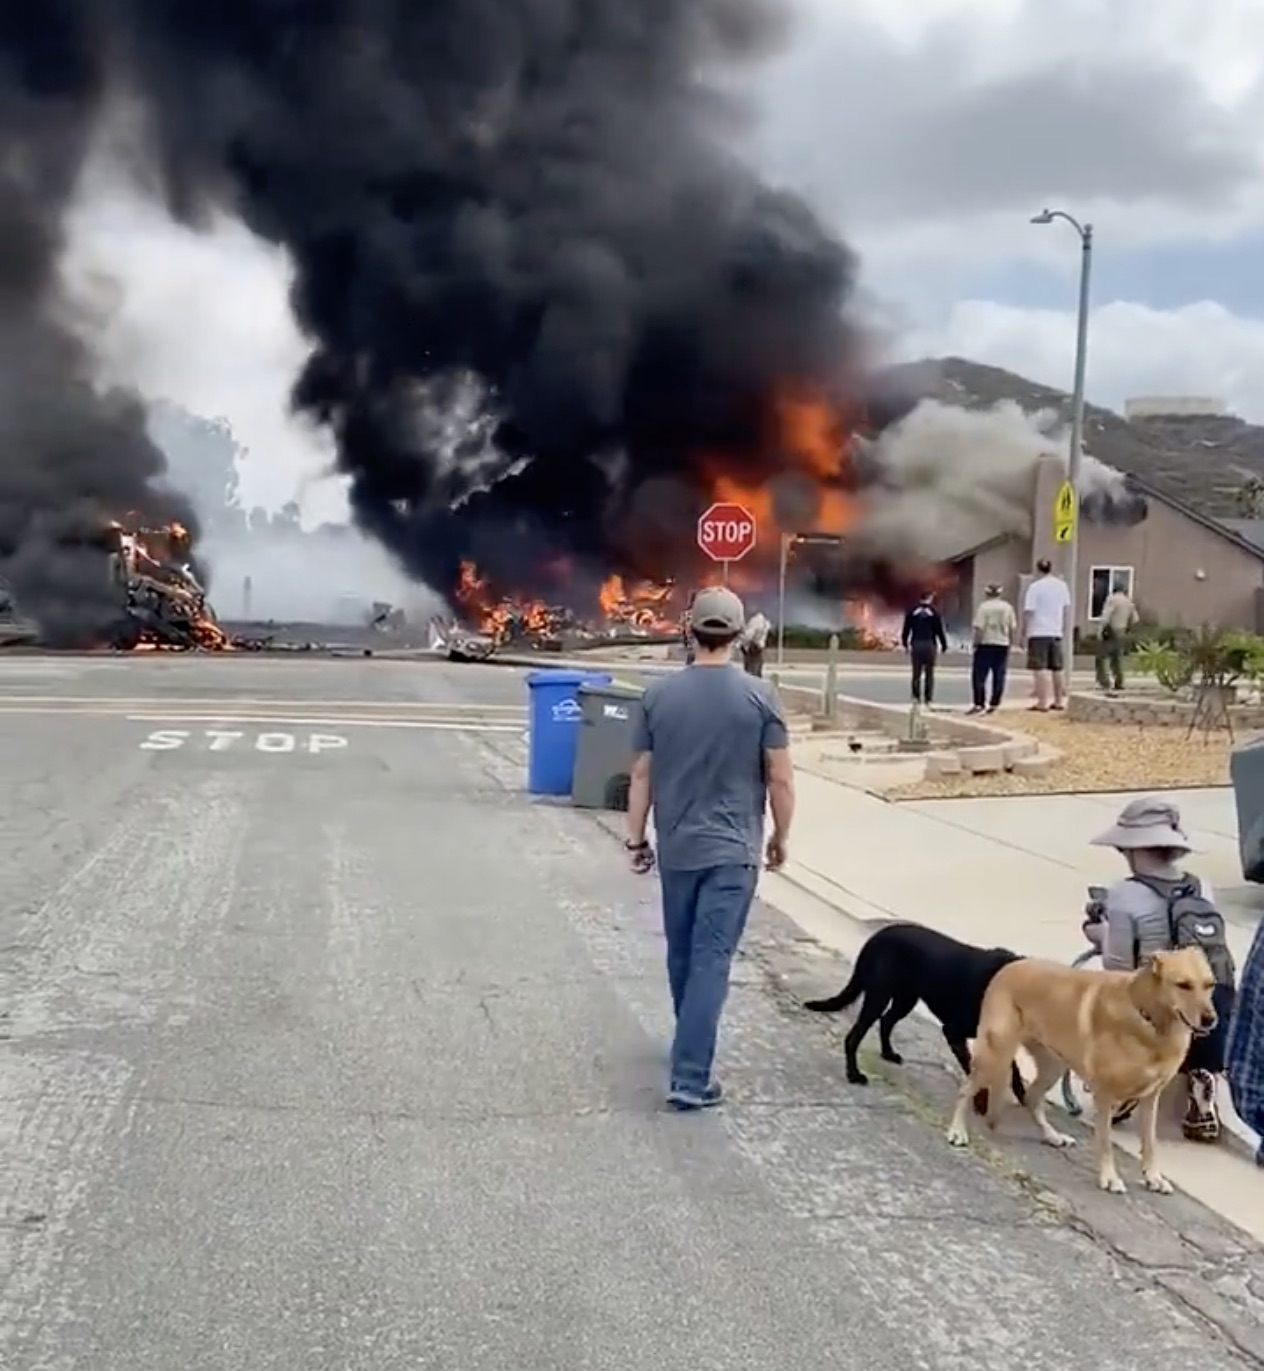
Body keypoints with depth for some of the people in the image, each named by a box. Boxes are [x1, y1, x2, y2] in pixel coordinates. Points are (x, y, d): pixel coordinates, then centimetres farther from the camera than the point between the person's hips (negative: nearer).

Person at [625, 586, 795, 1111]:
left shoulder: (659, 694, -2)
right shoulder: (758, 696, -8)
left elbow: (642, 775, 2)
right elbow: (780, 779, -6)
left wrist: (636, 839, 12)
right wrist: (780, 837, 8)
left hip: (675, 848, 3)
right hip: (732, 849, -3)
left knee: (682, 954, 19)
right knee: (712, 960, -3)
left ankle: (691, 1051, 37)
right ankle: (690, 1078, -6)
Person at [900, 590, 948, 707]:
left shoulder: (912, 611, 4)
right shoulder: (934, 612, -2)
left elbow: (906, 629, 5)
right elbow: (939, 630, -1)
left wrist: (905, 643, 14)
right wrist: (944, 645, 7)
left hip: (916, 644, 2)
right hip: (930, 645, -2)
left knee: (916, 673, 6)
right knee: (929, 673, 4)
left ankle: (916, 697, -1)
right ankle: (928, 698, 1)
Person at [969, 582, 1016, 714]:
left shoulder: (983, 607, -7)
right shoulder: (1008, 607, 5)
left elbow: (979, 628, -12)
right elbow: (1013, 628, 5)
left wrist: (976, 643, -3)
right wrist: (1010, 643, 14)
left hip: (985, 644, -4)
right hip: (1002, 645, 4)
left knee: (979, 676, 1)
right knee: (999, 677, 6)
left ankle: (979, 704, -4)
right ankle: (994, 705, 6)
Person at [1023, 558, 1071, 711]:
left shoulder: (1035, 586, -11)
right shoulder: (1061, 585, 7)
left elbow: (1028, 611, -14)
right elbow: (1066, 608, 13)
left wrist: (1024, 629, -4)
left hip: (1038, 632, -6)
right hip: (1056, 631, 6)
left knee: (1039, 668, -5)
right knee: (1056, 668, 14)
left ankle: (1042, 702, -9)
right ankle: (1058, 701, 20)